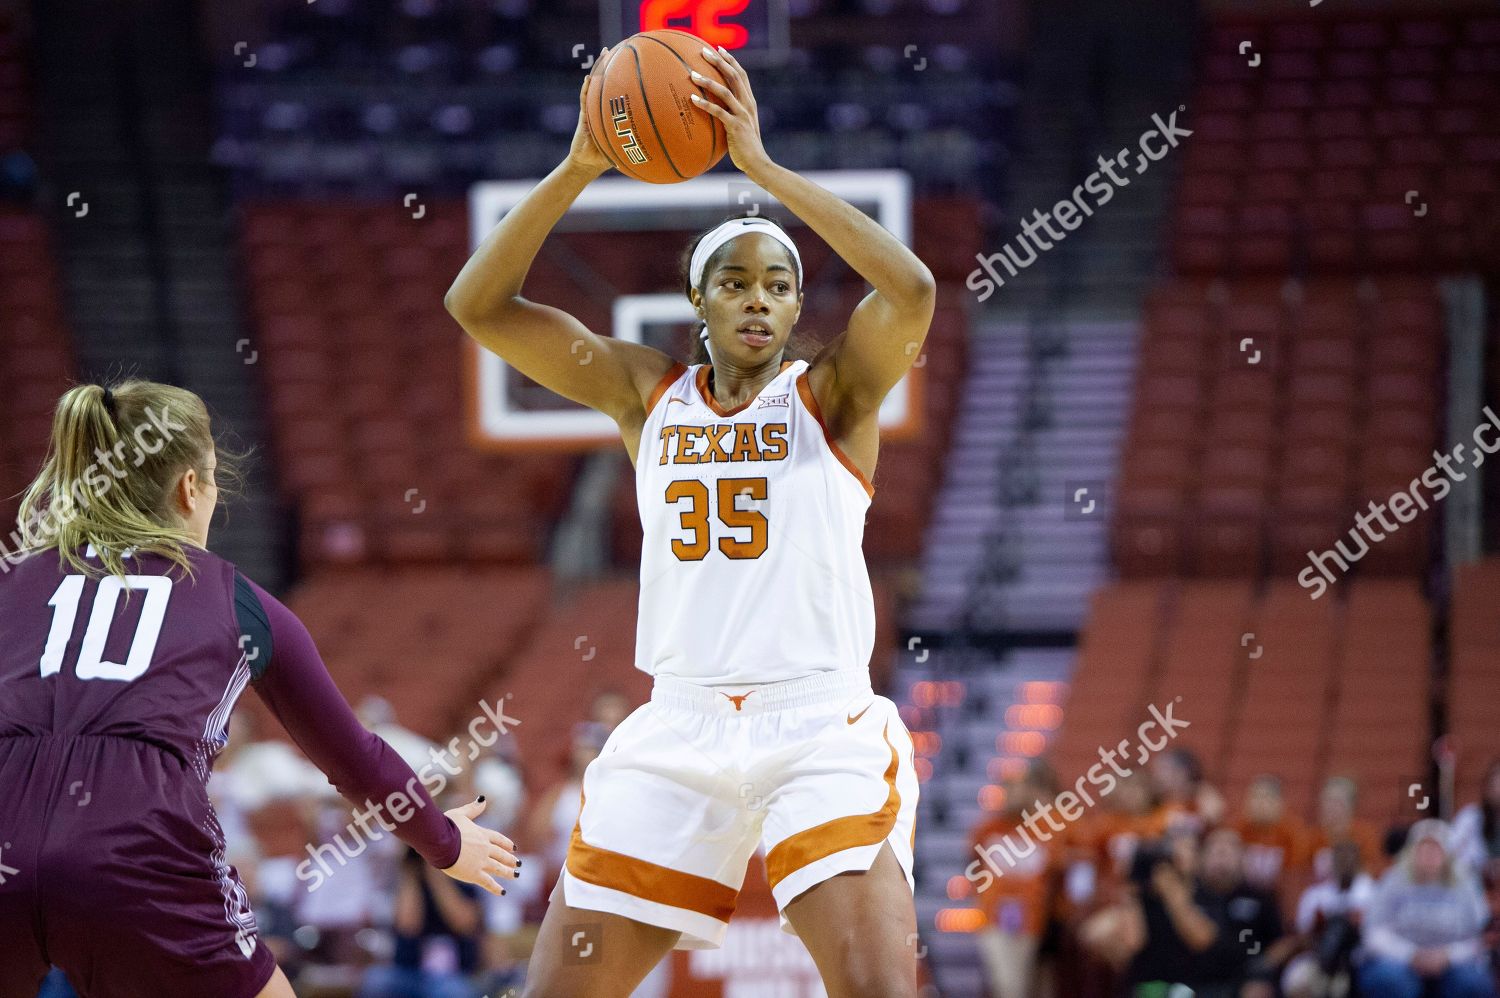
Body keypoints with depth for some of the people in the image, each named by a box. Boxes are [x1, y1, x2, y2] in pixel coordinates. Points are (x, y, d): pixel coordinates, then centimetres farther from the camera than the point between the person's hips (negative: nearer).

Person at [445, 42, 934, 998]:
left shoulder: (832, 392, 2)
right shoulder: (648, 392, 11)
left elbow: (913, 291, -19)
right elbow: (477, 306, 2)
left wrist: (763, 166, -18)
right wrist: (580, 167, -11)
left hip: (820, 728, -3)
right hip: (678, 733, 3)